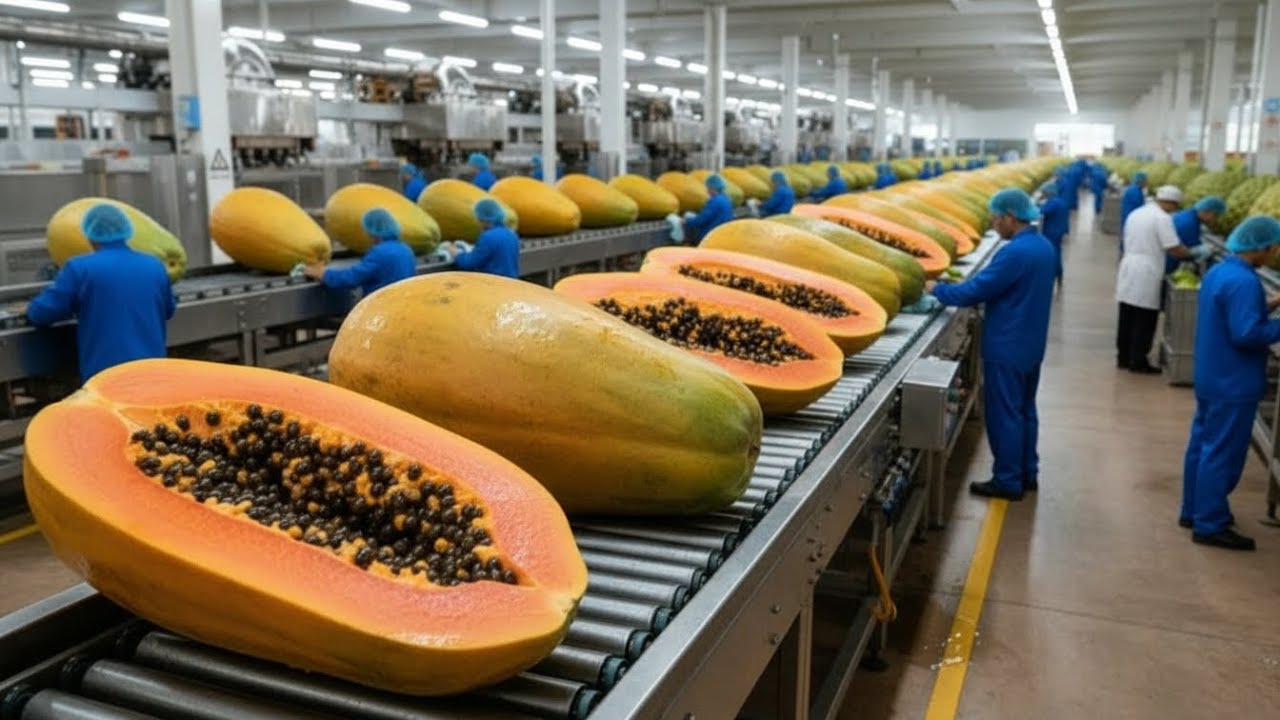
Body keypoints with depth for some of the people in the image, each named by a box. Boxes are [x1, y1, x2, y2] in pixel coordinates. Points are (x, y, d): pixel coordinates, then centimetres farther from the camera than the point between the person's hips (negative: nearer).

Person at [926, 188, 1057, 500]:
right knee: (1025, 410, 18)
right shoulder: (1044, 246, 7)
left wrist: (937, 289, -7)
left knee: (1004, 415, 1)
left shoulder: (1015, 253, -24)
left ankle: (1008, 482, 10)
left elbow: (974, 292, -22)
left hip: (1007, 348, -9)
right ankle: (1027, 474, 28)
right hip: (1031, 344, 9)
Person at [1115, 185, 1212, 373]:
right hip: (1145, 274, -8)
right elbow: (1174, 249, -14)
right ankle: (1138, 361, 5)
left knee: (1126, 318, 13)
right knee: (1144, 321, 0)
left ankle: (1123, 357, 19)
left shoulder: (1136, 213, 13)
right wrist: (1196, 252, 2)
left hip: (1128, 268, 8)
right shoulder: (1162, 218, -12)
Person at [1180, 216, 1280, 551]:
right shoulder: (1243, 282, -23)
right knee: (1222, 454, -1)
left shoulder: (1218, 271, 8)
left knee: (1202, 445, 16)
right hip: (1232, 385, -10)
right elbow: (1246, 334, -28)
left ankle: (1193, 511, 28)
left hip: (1211, 379, 10)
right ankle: (1210, 525, 7)